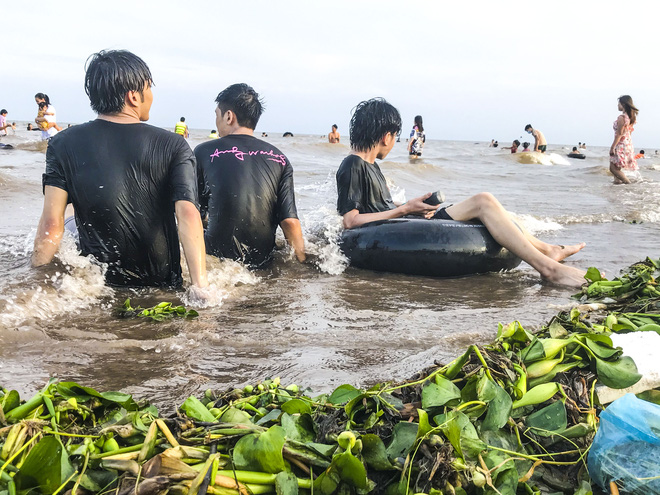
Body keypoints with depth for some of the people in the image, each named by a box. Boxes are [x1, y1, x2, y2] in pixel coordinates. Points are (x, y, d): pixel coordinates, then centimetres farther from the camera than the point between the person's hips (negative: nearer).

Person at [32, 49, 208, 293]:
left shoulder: (63, 145, -4)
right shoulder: (173, 145, -7)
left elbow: (51, 224, -10)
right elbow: (188, 214, -20)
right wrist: (200, 284, -25)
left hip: (96, 282, 1)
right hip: (162, 283, -1)